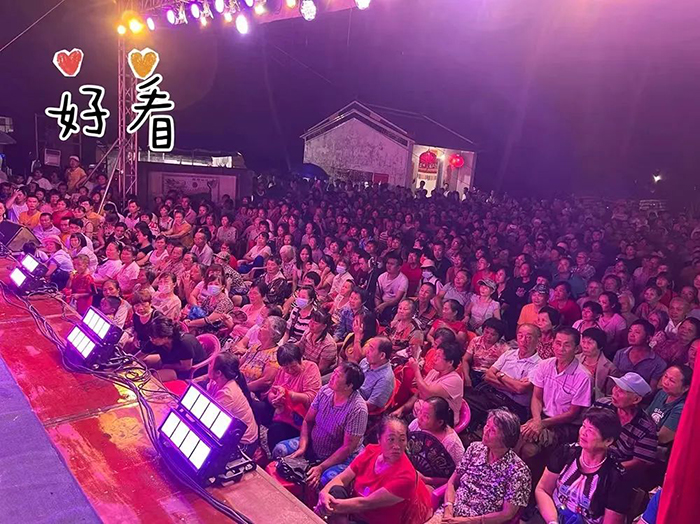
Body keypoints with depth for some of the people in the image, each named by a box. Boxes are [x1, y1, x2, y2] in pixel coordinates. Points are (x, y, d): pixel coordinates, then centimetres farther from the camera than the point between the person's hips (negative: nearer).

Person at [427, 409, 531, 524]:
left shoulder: (517, 470, -11)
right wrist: (448, 509, -9)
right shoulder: (475, 448, 3)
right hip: (451, 513, 4)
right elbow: (452, 482, 8)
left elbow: (507, 514, -9)